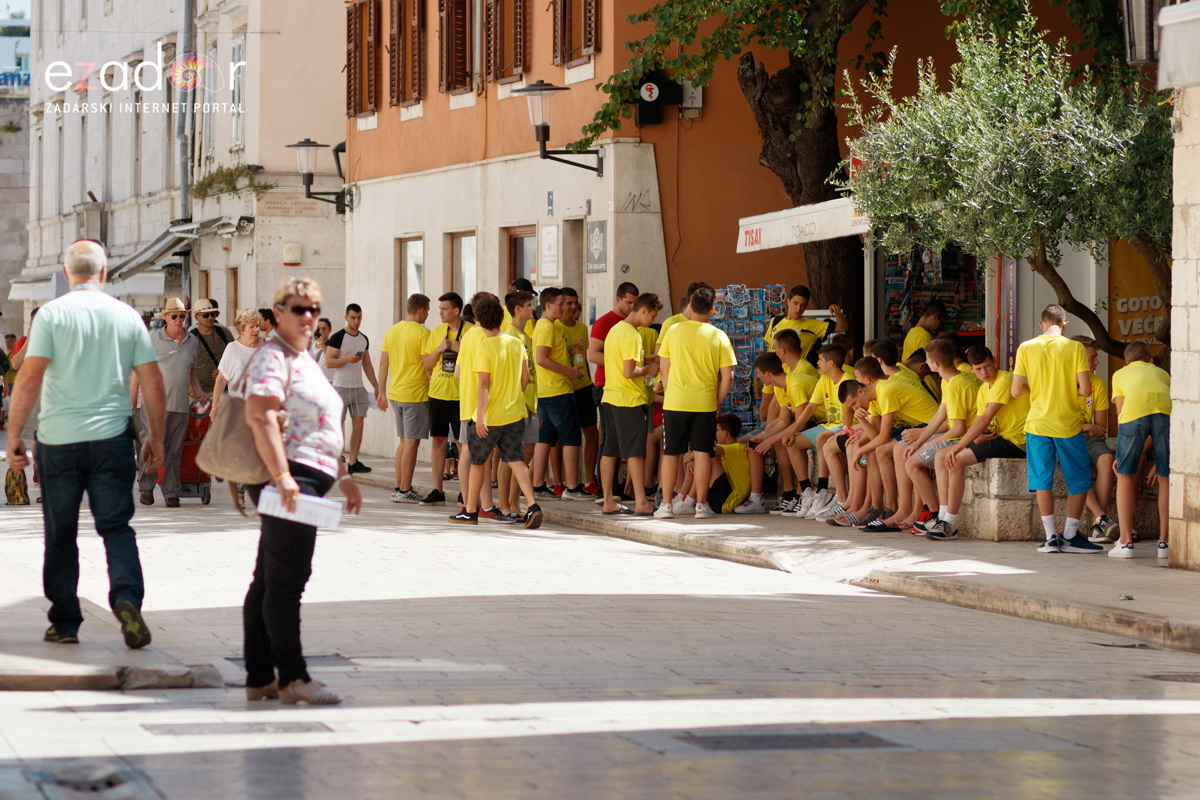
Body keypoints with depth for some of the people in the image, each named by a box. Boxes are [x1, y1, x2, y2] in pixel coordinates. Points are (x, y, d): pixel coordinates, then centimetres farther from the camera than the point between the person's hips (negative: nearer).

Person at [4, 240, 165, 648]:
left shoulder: (53, 314, -4)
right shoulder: (127, 316, 3)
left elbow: (30, 377, -10)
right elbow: (153, 384, 4)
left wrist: (14, 435, -4)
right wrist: (155, 437, 15)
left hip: (58, 439, -1)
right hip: (112, 437, 1)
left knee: (60, 534, 10)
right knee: (116, 526, 7)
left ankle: (65, 622, 14)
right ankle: (127, 596, -17)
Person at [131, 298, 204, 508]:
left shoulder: (191, 341, 14)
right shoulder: (153, 339, 0)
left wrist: (198, 391, 12)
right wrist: (132, 397, -3)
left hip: (180, 404, 4)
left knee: (175, 451, 4)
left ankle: (171, 493, 9)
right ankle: (146, 487, 11)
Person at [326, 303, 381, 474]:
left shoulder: (364, 339, 13)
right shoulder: (337, 338, -6)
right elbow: (329, 362, -11)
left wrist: (376, 386, 14)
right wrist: (348, 359, -24)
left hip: (359, 388, 6)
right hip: (341, 388, -6)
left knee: (358, 423, 0)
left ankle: (353, 461, 2)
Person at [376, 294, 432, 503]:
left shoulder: (391, 331, 9)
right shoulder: (423, 333, -12)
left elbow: (383, 363, 11)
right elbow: (428, 365, -17)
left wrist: (382, 392, 16)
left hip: (395, 394, 7)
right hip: (416, 394, -7)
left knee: (403, 440, 16)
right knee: (412, 441, -2)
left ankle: (399, 487, 17)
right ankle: (404, 490, -2)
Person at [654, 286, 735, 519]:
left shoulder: (674, 331, 0)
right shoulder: (718, 336, -3)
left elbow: (664, 367, 6)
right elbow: (727, 376, -3)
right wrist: (718, 402, 8)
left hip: (674, 402, 1)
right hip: (705, 403, -1)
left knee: (671, 453, 7)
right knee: (702, 453, 3)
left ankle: (666, 504, 8)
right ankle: (701, 505, 3)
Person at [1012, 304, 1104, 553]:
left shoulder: (1026, 349, -1)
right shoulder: (1075, 348, -5)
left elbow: (1016, 391, -3)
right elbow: (1085, 389, -10)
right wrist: (1068, 390, 11)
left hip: (1038, 424, 1)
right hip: (1068, 425, -1)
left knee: (1043, 481, 7)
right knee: (1079, 481, 11)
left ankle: (1051, 537, 3)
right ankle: (1070, 535, 9)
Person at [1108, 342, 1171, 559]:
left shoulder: (1120, 374, 33)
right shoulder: (1162, 373, 37)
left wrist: (1121, 456, 33)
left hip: (1134, 411, -1)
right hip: (1166, 410, 1)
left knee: (1126, 474, 11)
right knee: (1166, 477, 12)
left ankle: (1126, 541, 8)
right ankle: (1164, 542, 13)